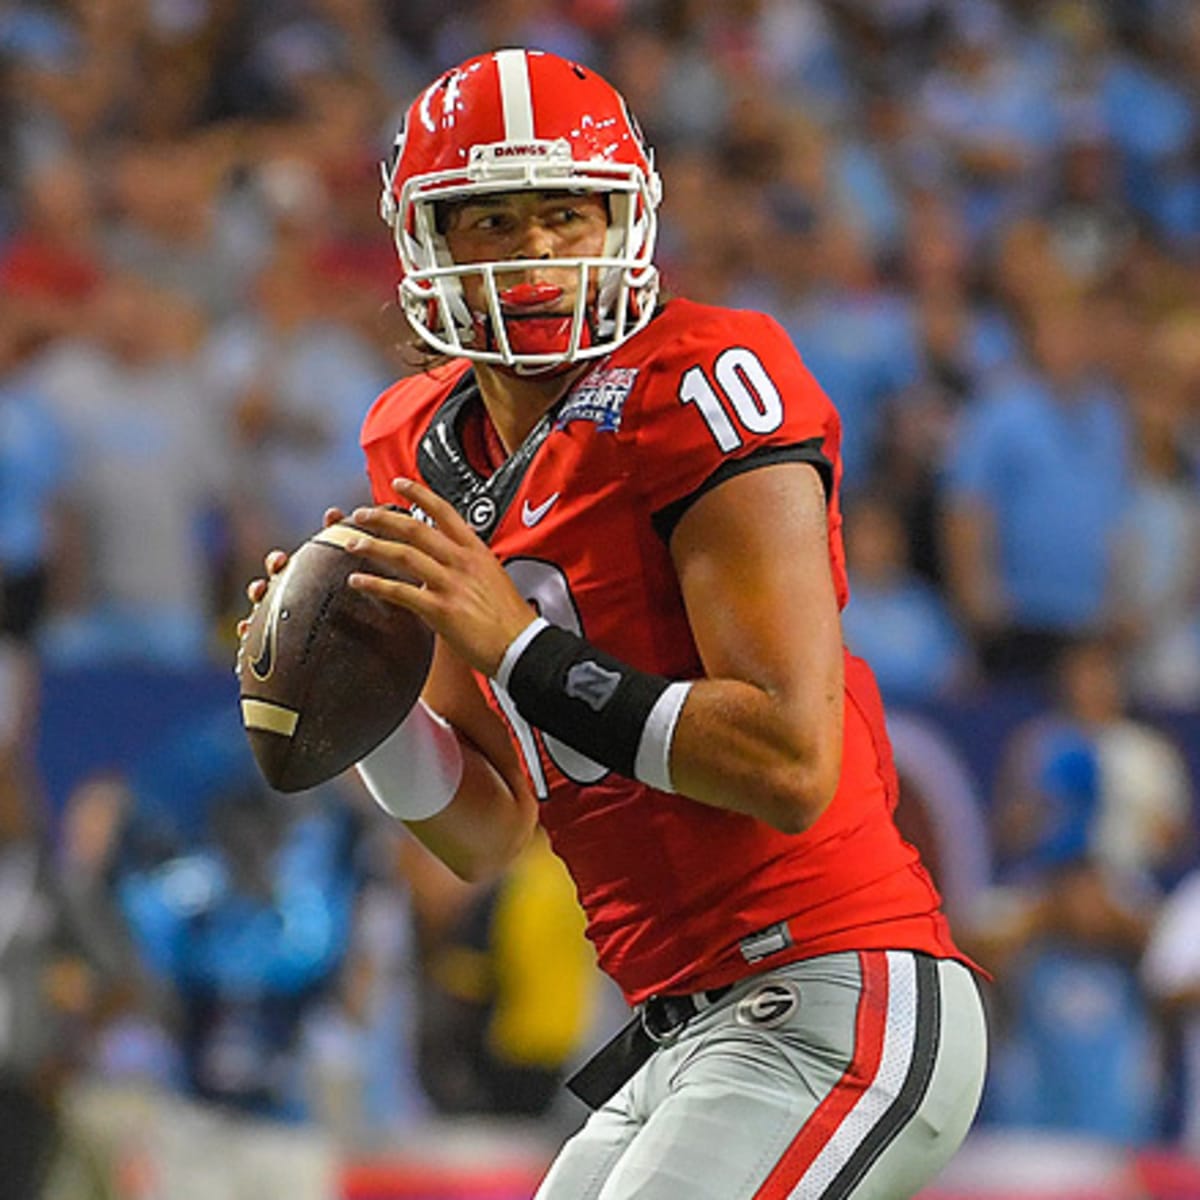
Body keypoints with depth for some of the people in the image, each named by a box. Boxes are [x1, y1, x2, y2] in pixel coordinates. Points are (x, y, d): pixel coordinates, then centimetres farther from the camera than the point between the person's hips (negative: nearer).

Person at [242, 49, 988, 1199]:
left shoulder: (701, 393, -12)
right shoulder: (437, 455, 12)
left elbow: (793, 766, -21)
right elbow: (488, 836, 17)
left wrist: (522, 649, -20)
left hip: (832, 1009, -9)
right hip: (683, 1030, 9)